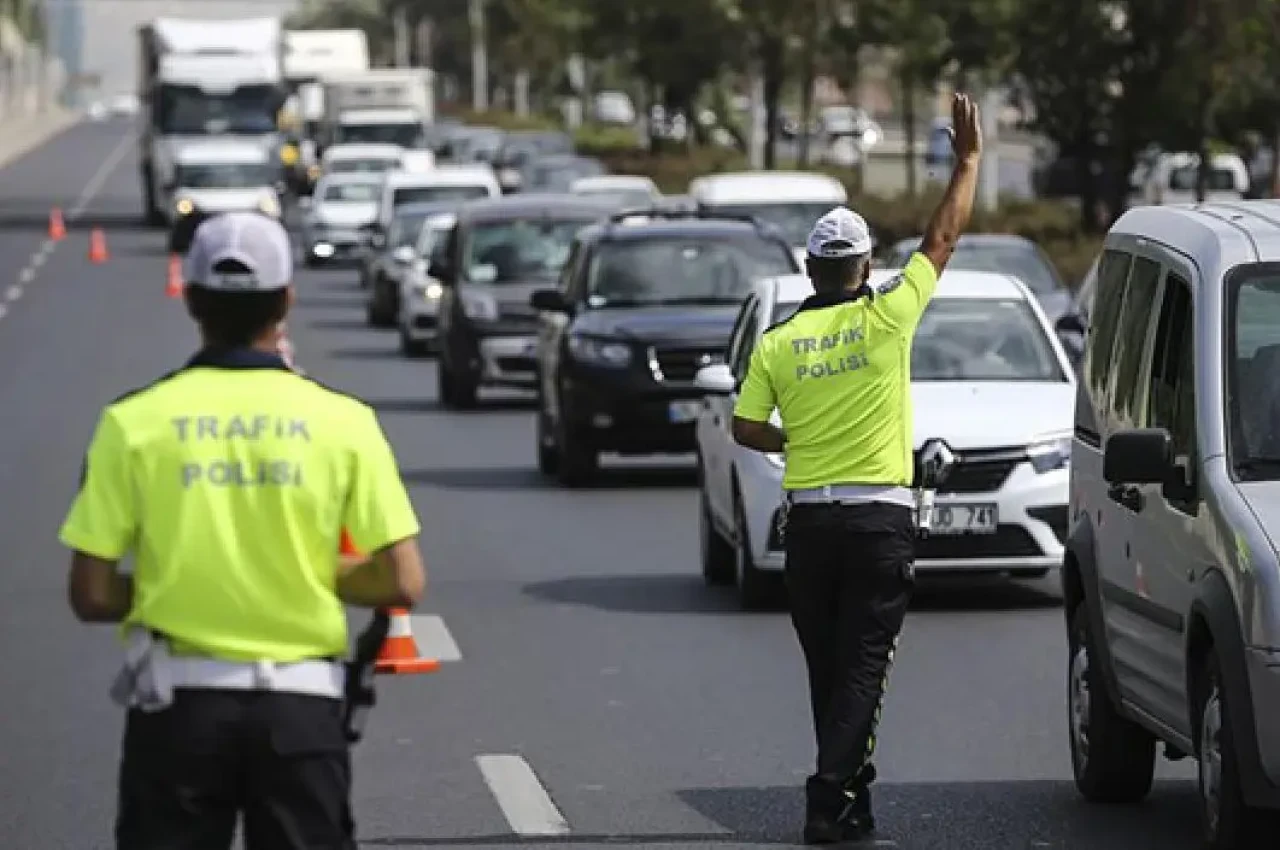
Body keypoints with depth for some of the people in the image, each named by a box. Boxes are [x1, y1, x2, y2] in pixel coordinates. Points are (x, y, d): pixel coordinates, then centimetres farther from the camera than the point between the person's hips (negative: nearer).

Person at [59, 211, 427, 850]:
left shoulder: (135, 421, -4)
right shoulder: (341, 420, -3)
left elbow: (91, 595, -5)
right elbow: (402, 582, -5)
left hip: (178, 701, 0)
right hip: (299, 703, 0)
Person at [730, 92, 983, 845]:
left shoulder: (777, 343, 0)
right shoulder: (887, 319, -6)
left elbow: (747, 429, 1)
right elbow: (944, 237, 1)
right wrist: (969, 159, 10)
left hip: (809, 520, 3)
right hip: (881, 518, -3)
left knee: (830, 669, 13)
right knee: (863, 668, -3)